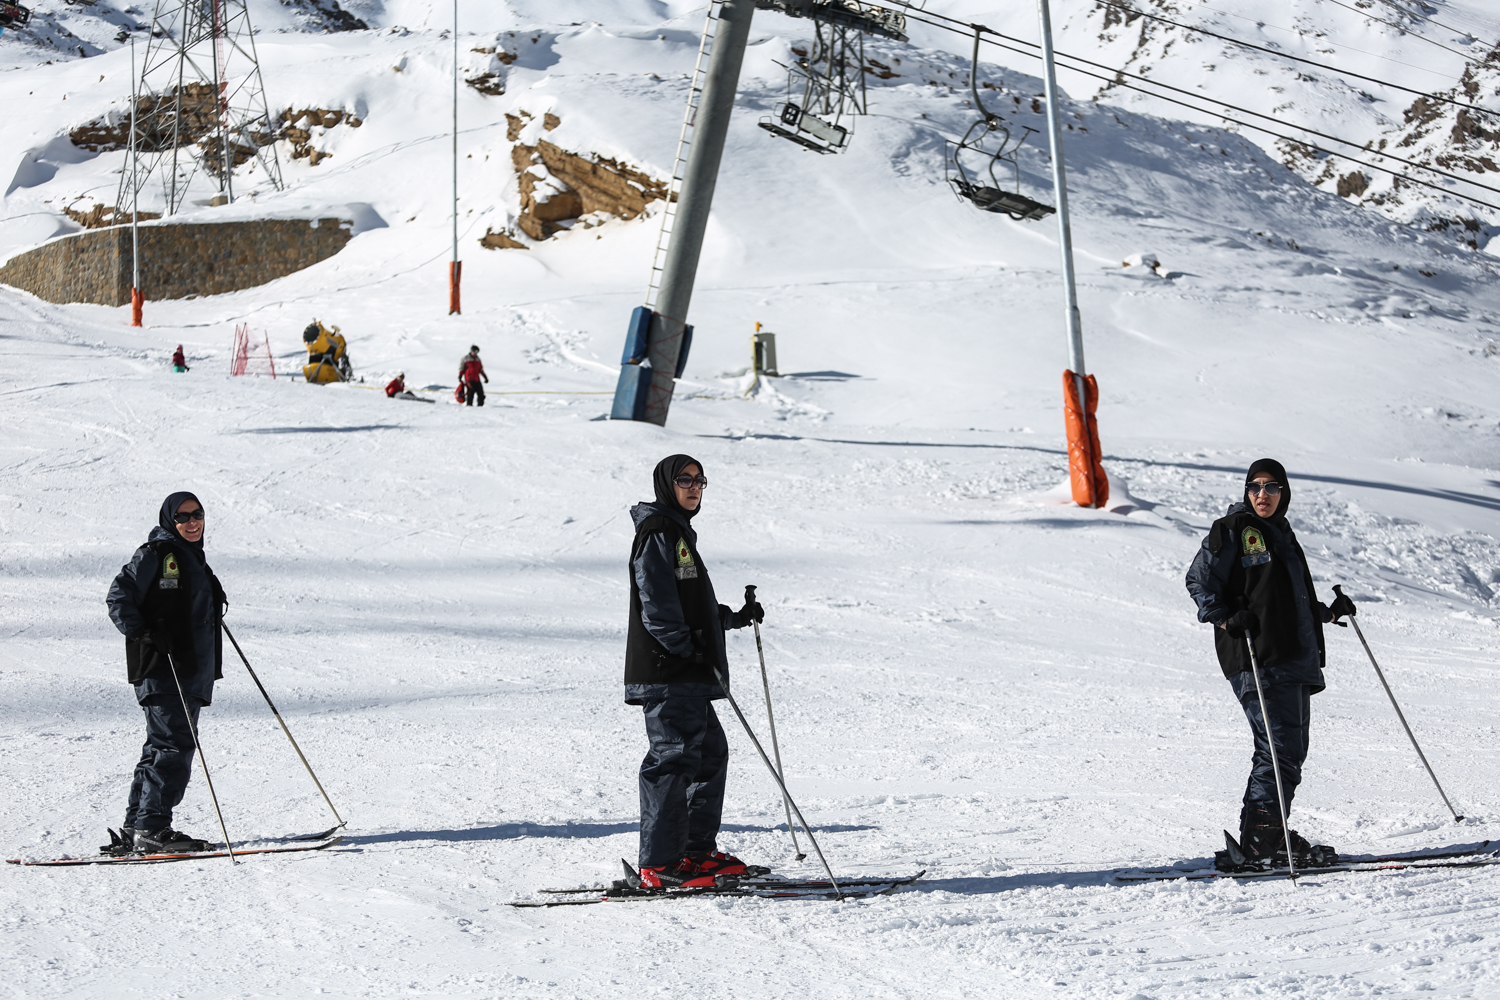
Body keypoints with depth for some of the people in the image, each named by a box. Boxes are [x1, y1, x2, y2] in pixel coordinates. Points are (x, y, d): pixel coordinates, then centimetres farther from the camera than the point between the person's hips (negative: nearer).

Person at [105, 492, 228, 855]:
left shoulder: (193, 557, 20)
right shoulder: (155, 554, -7)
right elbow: (119, 598, -12)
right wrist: (143, 633, -21)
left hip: (190, 670, 9)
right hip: (161, 669, -9)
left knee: (162, 748, 10)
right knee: (175, 744, -15)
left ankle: (135, 831, 13)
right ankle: (151, 828, -16)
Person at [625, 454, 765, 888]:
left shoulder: (681, 532, 23)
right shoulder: (657, 534, -9)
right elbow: (657, 606, -17)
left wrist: (736, 617, 17)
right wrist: (686, 650, -19)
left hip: (689, 675, 11)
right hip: (665, 672, -11)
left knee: (710, 752, 14)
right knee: (673, 756, -13)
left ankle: (698, 849, 22)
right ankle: (660, 863, -13)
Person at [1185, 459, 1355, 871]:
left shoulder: (1281, 533, 24)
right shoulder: (1234, 530, -1)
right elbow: (1199, 580, -4)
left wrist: (1329, 612, 23)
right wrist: (1225, 619, -17)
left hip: (1295, 660, 9)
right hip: (1257, 660, -9)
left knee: (1290, 752, 9)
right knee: (1281, 751, -16)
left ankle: (1269, 838, 15)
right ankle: (1257, 844, -17)